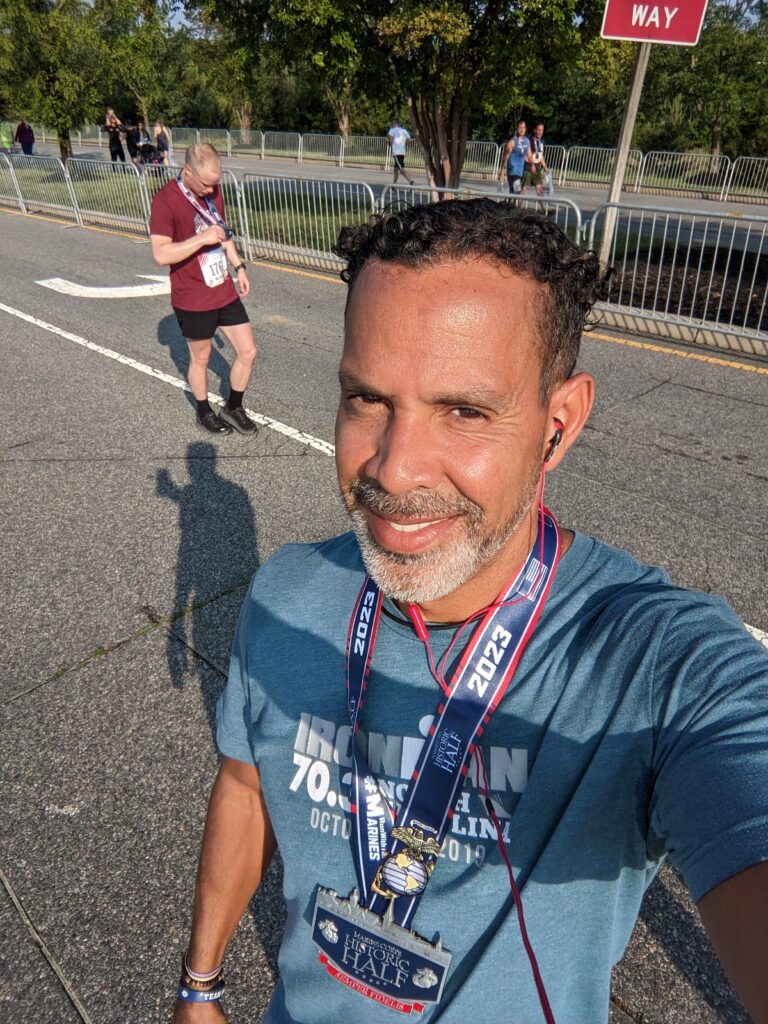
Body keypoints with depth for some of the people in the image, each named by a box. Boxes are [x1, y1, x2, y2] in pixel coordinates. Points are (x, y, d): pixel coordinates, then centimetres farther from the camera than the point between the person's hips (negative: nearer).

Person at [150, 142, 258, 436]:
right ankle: (204, 413, 33)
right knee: (201, 358, 10)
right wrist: (203, 238, -29)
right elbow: (161, 254, -26)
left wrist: (239, 266, 15)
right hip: (192, 301, -6)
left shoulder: (213, 190, 4)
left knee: (248, 352, 6)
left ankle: (233, 408, 26)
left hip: (225, 292, 6)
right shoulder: (166, 200, -18)